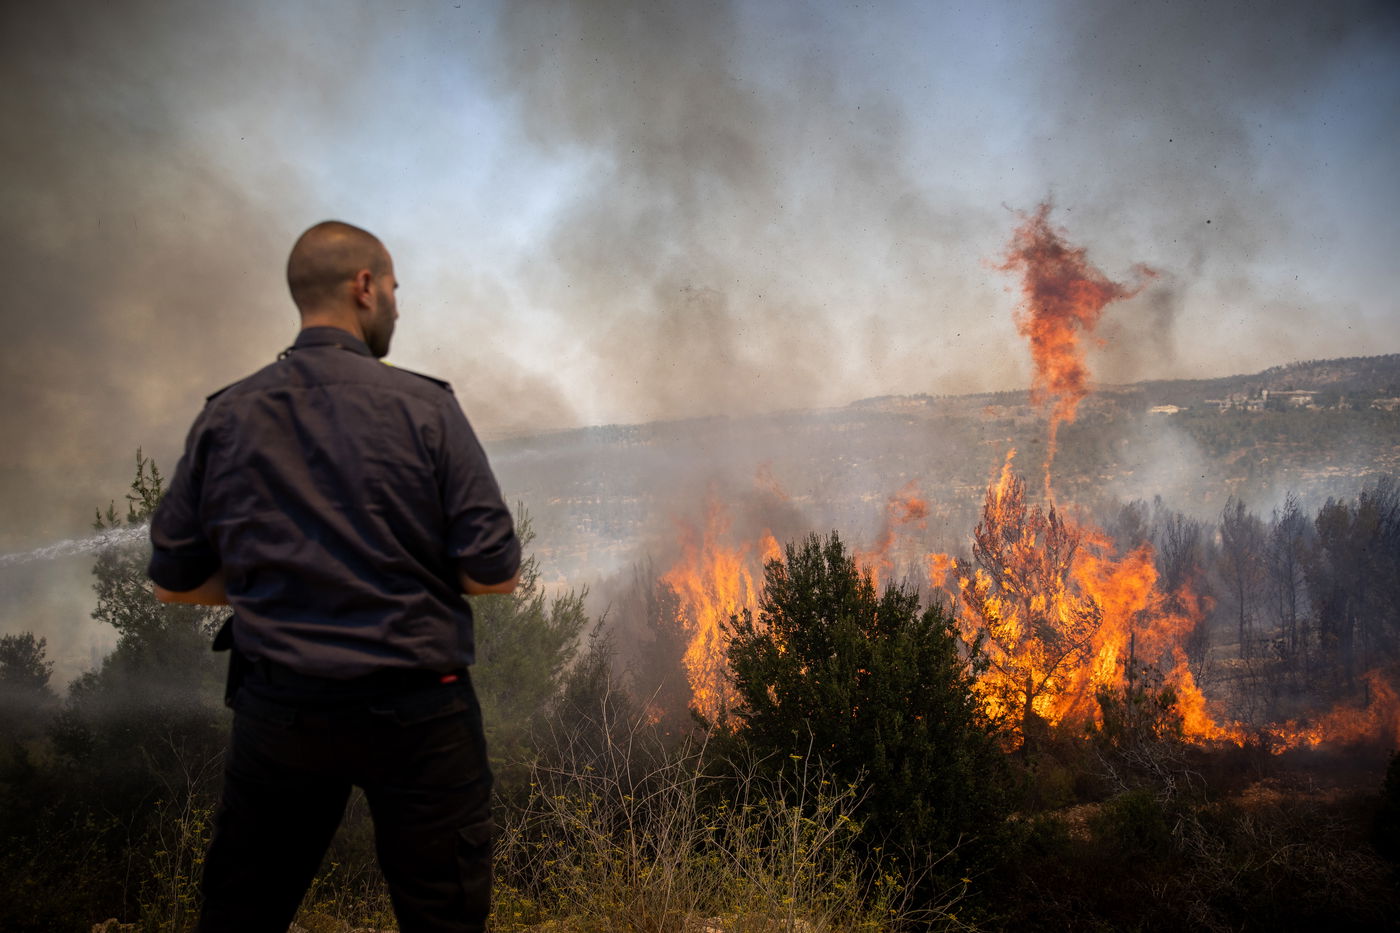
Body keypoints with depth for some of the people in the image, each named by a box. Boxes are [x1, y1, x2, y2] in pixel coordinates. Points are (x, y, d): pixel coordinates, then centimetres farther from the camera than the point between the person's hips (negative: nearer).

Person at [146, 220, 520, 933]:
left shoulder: (224, 418, -1)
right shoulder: (424, 407, -10)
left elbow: (173, 582, 5)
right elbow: (495, 573, -11)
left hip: (276, 708, 3)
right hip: (415, 710, -3)